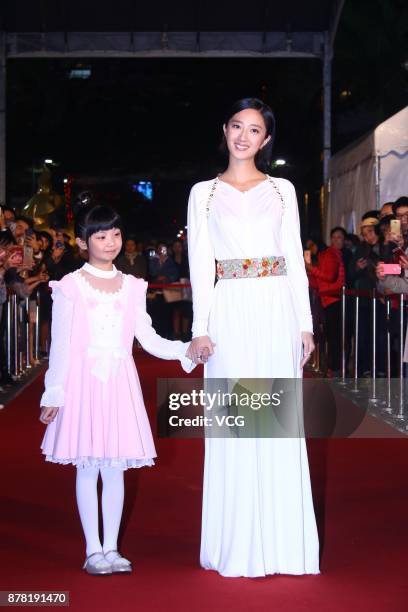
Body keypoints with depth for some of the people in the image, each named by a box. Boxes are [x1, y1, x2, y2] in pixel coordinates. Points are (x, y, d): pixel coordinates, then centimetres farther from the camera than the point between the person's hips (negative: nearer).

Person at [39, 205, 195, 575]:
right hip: (83, 380, -3)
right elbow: (60, 344, -1)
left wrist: (185, 350, -9)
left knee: (116, 468, 5)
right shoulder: (71, 287, 0)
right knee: (87, 468, 2)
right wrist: (54, 393, -3)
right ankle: (93, 549, 12)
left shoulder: (131, 287, 9)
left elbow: (148, 339, 5)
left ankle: (112, 547, 15)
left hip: (120, 381, 3)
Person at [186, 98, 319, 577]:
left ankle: (280, 541, 10)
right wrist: (201, 329, -6)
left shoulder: (282, 190, 12)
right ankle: (235, 543, 9)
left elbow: (295, 259, 9)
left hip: (277, 310, 1)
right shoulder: (204, 193, 9)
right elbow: (200, 265, 3)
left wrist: (305, 323, 2)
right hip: (229, 313, -1)